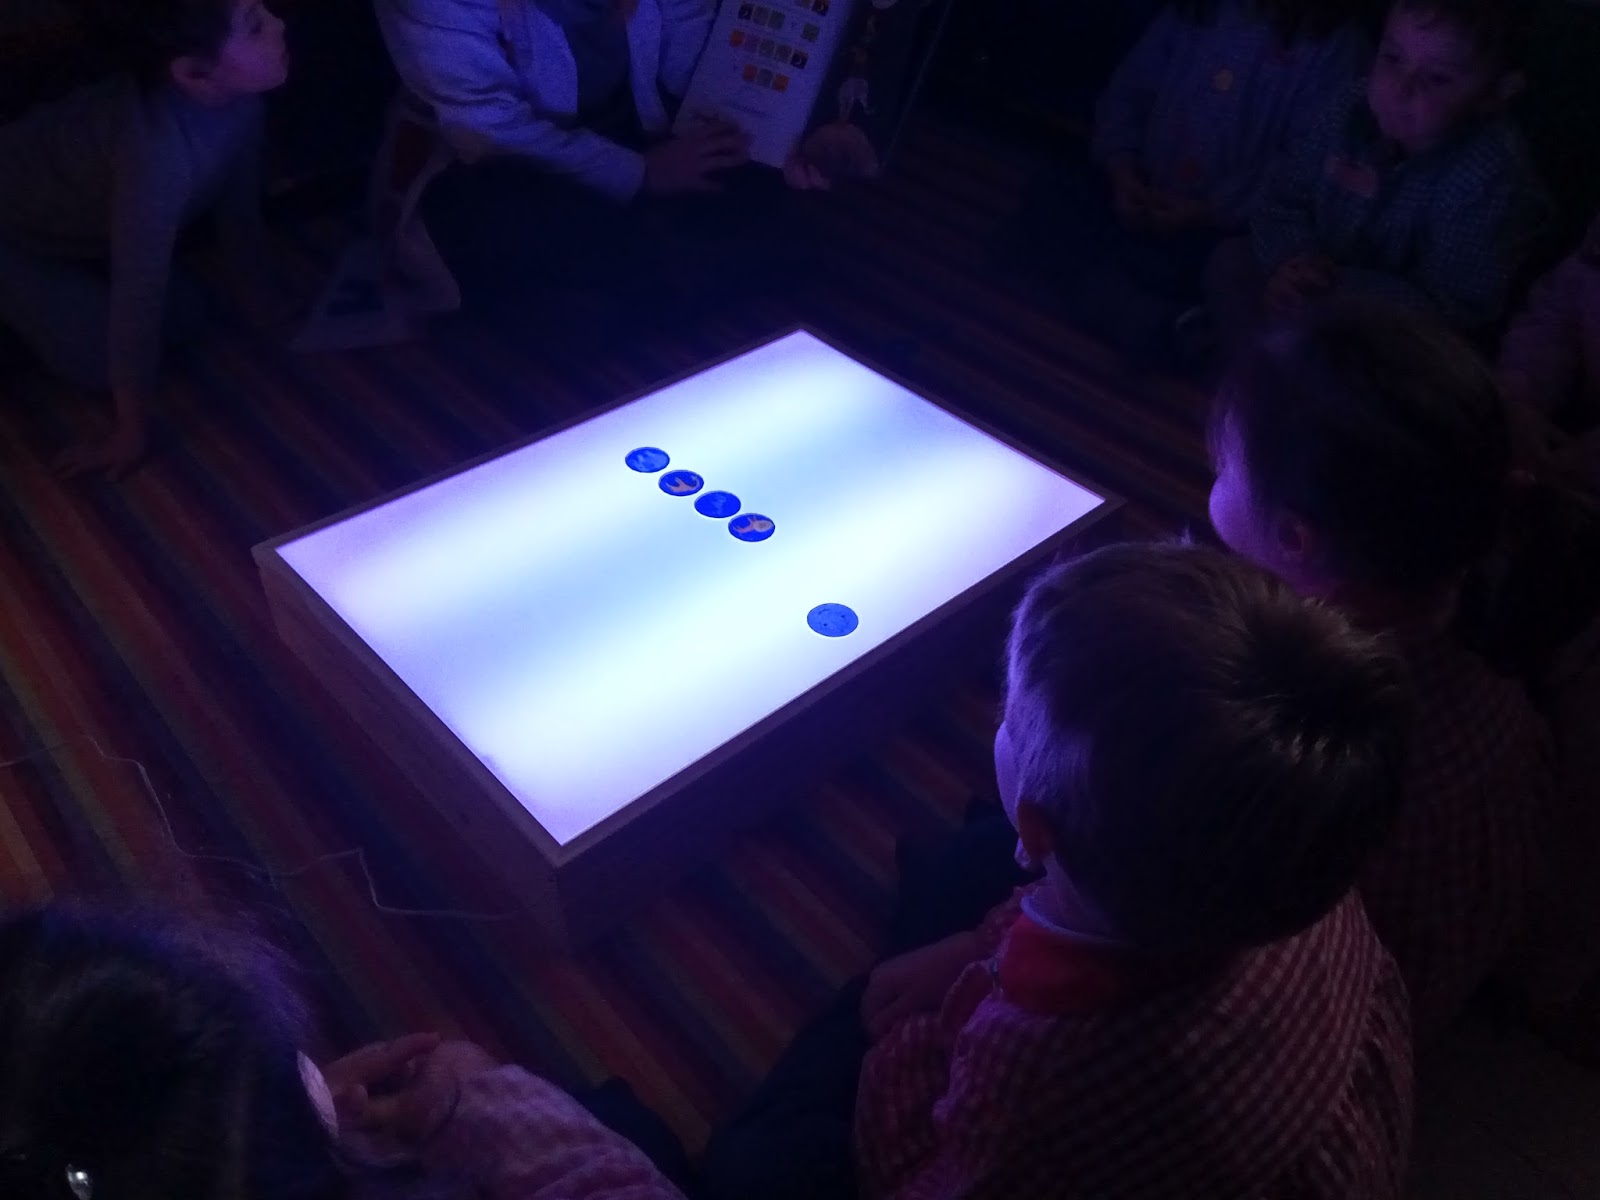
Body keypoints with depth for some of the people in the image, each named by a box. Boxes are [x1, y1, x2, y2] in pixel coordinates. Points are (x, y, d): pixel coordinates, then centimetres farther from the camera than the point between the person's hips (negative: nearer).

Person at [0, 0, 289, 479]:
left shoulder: (235, 96, -21)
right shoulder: (159, 150, -43)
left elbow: (239, 198, -2)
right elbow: (137, 295, -39)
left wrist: (262, 297, 9)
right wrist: (131, 433, -31)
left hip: (64, 198, 7)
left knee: (175, 316, 10)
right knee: (101, 361, -10)